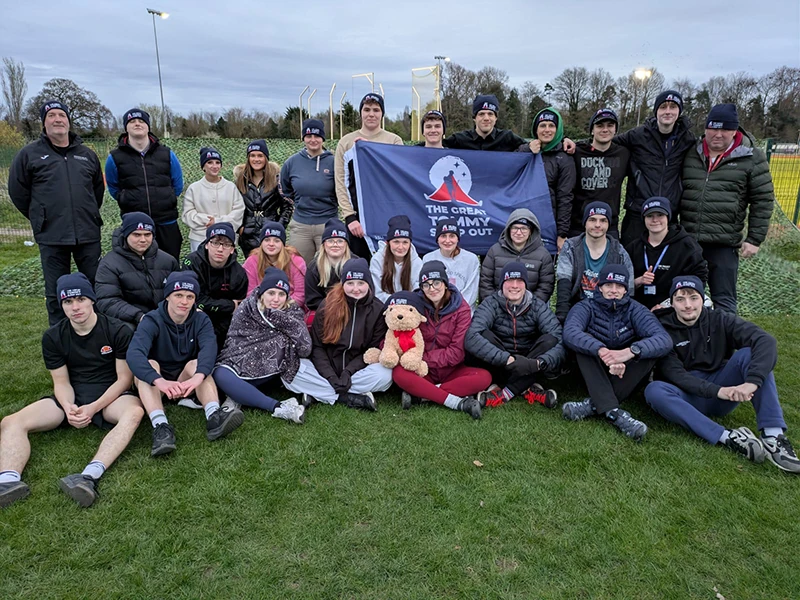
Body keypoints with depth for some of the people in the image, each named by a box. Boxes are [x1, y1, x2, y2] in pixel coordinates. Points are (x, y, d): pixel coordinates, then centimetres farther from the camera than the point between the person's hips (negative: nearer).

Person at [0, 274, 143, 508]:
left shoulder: (118, 331, -8)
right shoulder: (53, 337, 3)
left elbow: (124, 378, -7)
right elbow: (61, 382, 3)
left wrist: (94, 408, -20)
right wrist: (68, 406, -19)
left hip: (110, 396, -4)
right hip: (72, 398, 4)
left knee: (134, 412, -38)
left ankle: (90, 476, -54)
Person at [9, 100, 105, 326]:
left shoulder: (87, 155, 11)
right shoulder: (29, 154, 2)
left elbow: (98, 188, 22)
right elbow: (17, 191, 6)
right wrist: (41, 218, 8)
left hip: (88, 233, 2)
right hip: (51, 236, -2)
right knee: (56, 291, 5)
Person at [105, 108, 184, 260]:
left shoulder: (166, 154, 5)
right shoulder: (115, 157, 2)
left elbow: (177, 186, 14)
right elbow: (114, 189, 14)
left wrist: (166, 202, 11)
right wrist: (130, 202, 7)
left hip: (167, 223, 1)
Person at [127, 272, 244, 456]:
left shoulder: (201, 320, -8)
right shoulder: (152, 321, -15)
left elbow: (209, 348, -29)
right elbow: (134, 354, -33)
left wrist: (198, 376, -51)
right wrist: (160, 381, -52)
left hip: (186, 380, 2)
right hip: (153, 384, -1)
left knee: (196, 364, -27)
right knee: (148, 364, -30)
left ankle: (214, 417, -47)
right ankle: (161, 426, -47)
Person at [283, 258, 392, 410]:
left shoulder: (378, 309, -5)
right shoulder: (328, 305, -5)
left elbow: (374, 349, -5)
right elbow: (317, 346, -3)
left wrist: (348, 372, -20)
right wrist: (330, 376, -18)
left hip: (358, 369, 0)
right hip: (326, 370, 0)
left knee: (384, 374, -32)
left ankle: (318, 392, -22)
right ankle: (348, 398, -25)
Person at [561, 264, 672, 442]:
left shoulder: (635, 310, -4)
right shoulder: (586, 307, -7)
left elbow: (664, 339, -23)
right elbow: (570, 332, -30)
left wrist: (631, 351, -42)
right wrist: (602, 350, -47)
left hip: (627, 377, 1)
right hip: (592, 374, -1)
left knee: (648, 348, -24)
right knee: (584, 342, -27)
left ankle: (593, 405, -33)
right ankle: (613, 411, -42)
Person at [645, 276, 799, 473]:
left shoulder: (720, 321, -1)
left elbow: (766, 341, -17)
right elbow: (675, 374, -14)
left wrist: (752, 382, -33)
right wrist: (717, 391, -28)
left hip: (723, 398, 2)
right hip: (687, 398, -2)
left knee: (749, 353, -21)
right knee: (654, 391, -32)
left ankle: (773, 437, -29)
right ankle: (727, 438, -37)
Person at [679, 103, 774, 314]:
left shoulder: (751, 158, -1)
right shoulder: (690, 154, 8)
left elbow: (763, 201, 0)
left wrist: (755, 239, -4)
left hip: (724, 243, -3)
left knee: (724, 300, 4)